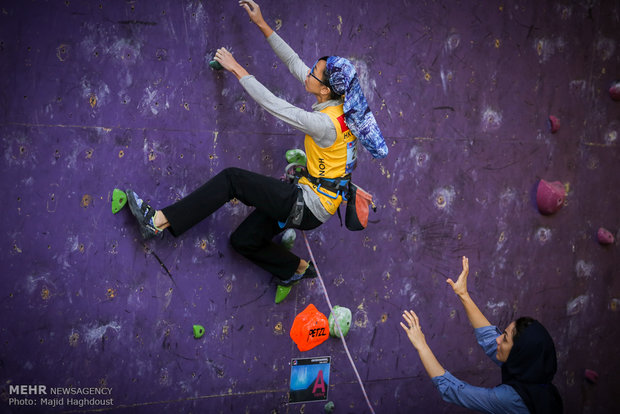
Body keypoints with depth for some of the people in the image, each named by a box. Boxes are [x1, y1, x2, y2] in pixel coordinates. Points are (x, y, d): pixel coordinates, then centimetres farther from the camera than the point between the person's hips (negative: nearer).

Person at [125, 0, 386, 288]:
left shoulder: (326, 123, -27)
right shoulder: (339, 100, -2)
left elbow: (274, 106, -24)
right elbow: (293, 62, 5)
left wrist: (237, 70, -14)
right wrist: (262, 24, 4)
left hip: (311, 205, -9)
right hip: (313, 200, 9)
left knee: (232, 179, -15)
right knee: (243, 240, 15)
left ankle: (159, 222, -18)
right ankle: (297, 268, 27)